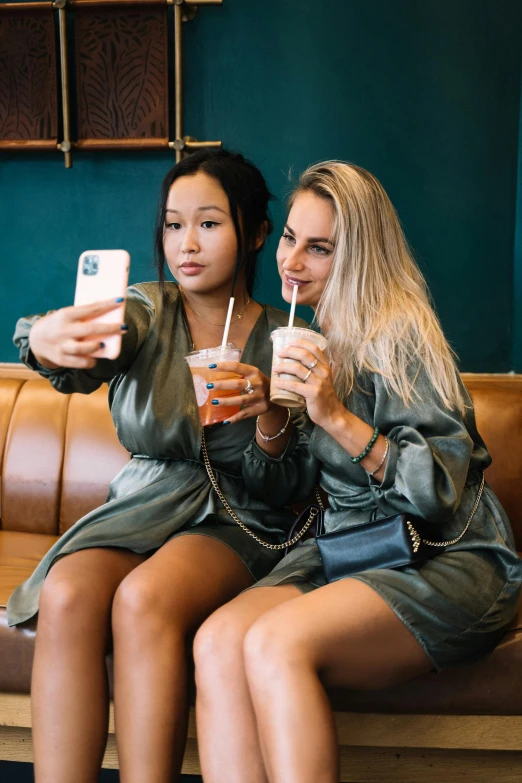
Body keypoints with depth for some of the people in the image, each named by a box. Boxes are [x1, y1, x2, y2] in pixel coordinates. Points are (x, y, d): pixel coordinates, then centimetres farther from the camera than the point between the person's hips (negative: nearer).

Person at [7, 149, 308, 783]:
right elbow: (87, 360, -21)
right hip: (142, 509, 2)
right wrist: (48, 342, -46)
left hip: (240, 522, -2)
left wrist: (271, 417, -22)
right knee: (66, 596, -29)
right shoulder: (148, 310, 4)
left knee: (143, 600, -32)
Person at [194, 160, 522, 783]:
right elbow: (283, 491, 16)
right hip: (344, 547, 6)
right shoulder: (305, 342, 14)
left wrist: (338, 418, -22)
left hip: (445, 562, -6)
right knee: (216, 641, -24)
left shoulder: (397, 335, -8)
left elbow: (443, 490, -15)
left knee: (276, 643, -32)